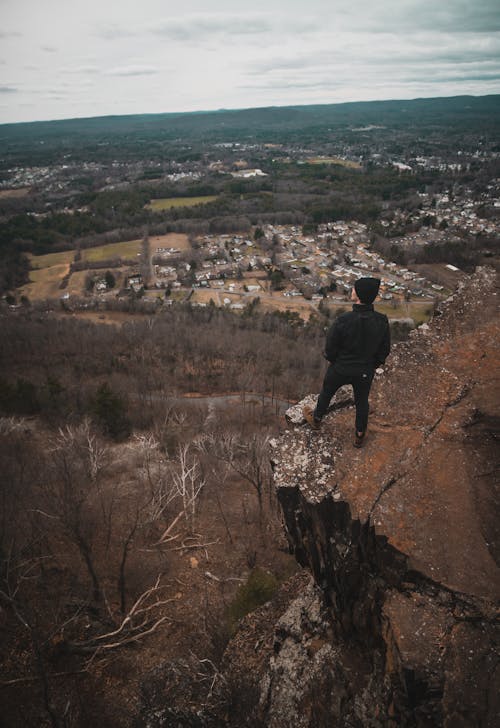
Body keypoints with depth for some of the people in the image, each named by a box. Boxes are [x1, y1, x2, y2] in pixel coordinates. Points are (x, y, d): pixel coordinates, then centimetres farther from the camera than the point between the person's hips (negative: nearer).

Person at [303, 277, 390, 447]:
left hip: (340, 369, -2)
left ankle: (316, 419, 51)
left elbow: (330, 347, -18)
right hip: (366, 372, 2)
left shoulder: (343, 320, -30)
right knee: (362, 401, 24)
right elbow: (384, 350, -6)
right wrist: (372, 365, 12)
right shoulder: (382, 321, -19)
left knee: (326, 393, 26)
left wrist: (333, 360, 5)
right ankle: (359, 436, 42)